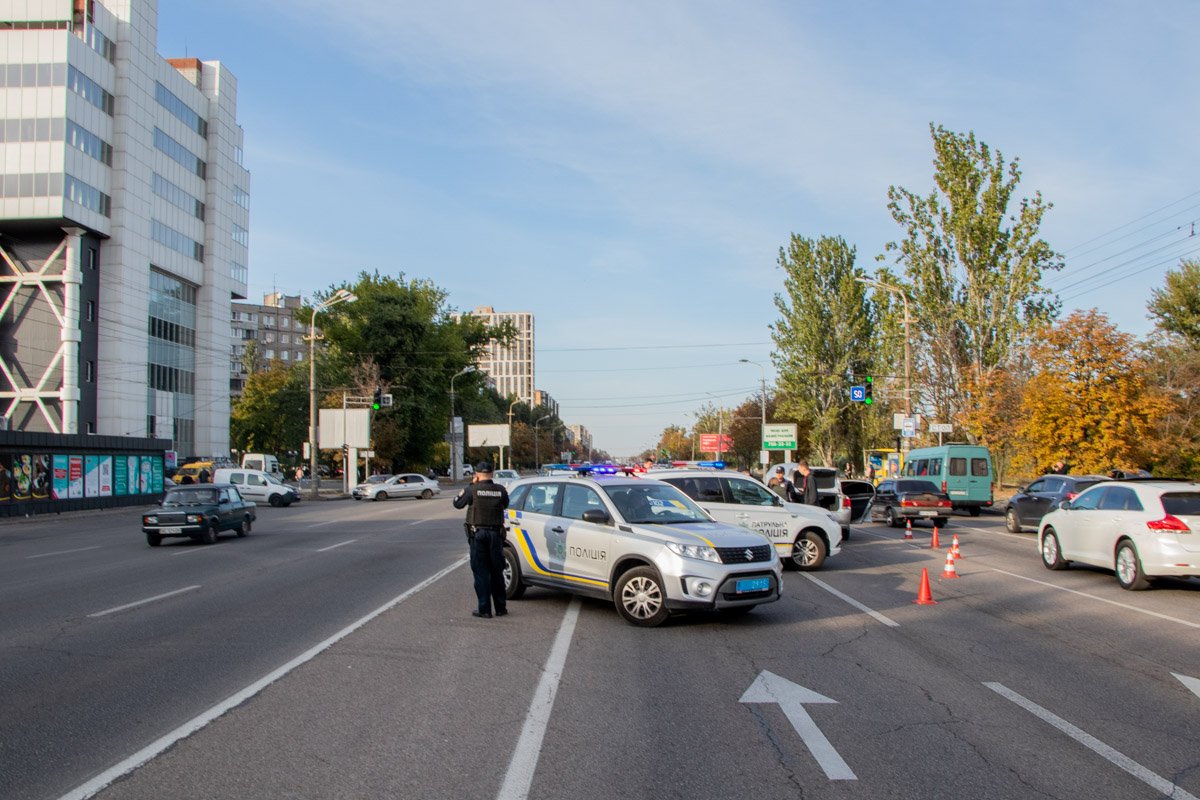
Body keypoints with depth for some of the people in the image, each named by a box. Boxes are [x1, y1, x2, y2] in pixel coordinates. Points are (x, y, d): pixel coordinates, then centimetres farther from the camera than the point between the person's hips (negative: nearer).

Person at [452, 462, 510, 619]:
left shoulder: (472, 490, -9)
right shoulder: (500, 490, -2)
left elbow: (457, 503, 3)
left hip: (477, 534, -3)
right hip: (495, 534, 3)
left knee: (481, 572, 3)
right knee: (496, 572, 13)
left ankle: (484, 610, 3)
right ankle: (500, 607, 20)